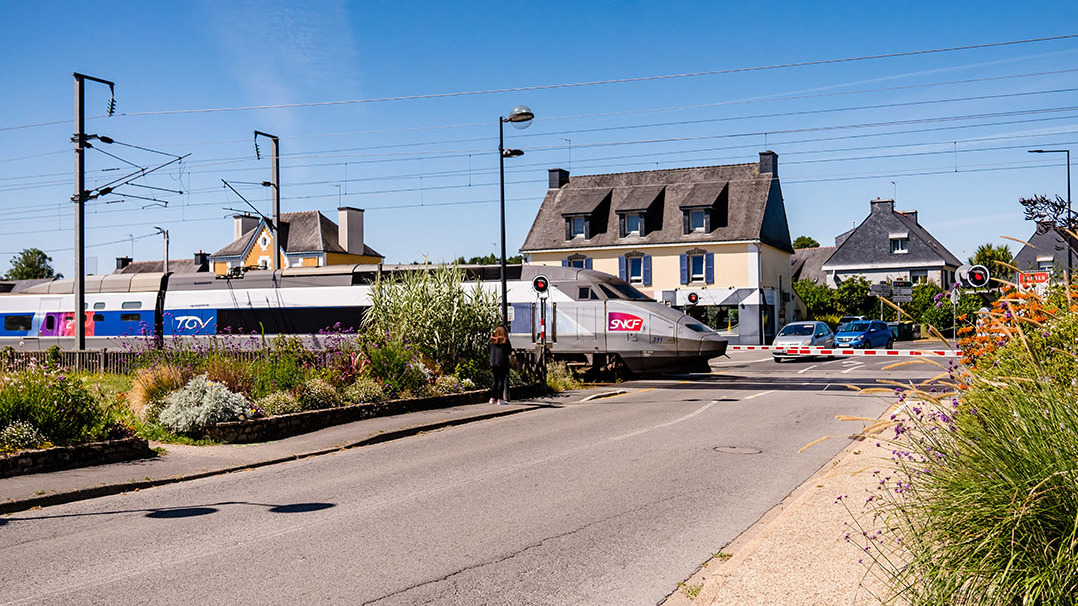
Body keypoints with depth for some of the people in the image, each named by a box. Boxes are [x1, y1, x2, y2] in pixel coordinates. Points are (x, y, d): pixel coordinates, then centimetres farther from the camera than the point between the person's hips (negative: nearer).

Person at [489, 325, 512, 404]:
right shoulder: (505, 340, -4)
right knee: (501, 381, -1)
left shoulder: (492, 340, 7)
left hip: (493, 363, 4)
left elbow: (490, 351, 11)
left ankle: (492, 398, 8)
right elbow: (509, 351, -1)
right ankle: (499, 399, -3)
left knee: (495, 381, 13)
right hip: (503, 363, -4)